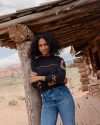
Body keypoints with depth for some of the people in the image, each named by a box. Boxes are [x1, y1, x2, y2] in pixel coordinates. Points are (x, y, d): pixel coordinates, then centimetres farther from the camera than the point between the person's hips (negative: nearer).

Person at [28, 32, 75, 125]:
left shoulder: (58, 60, 8)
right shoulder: (34, 62, 8)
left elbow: (61, 76, -10)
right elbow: (34, 84, -3)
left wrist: (39, 77, -7)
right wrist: (55, 81, -8)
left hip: (63, 95, 0)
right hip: (47, 100, 1)